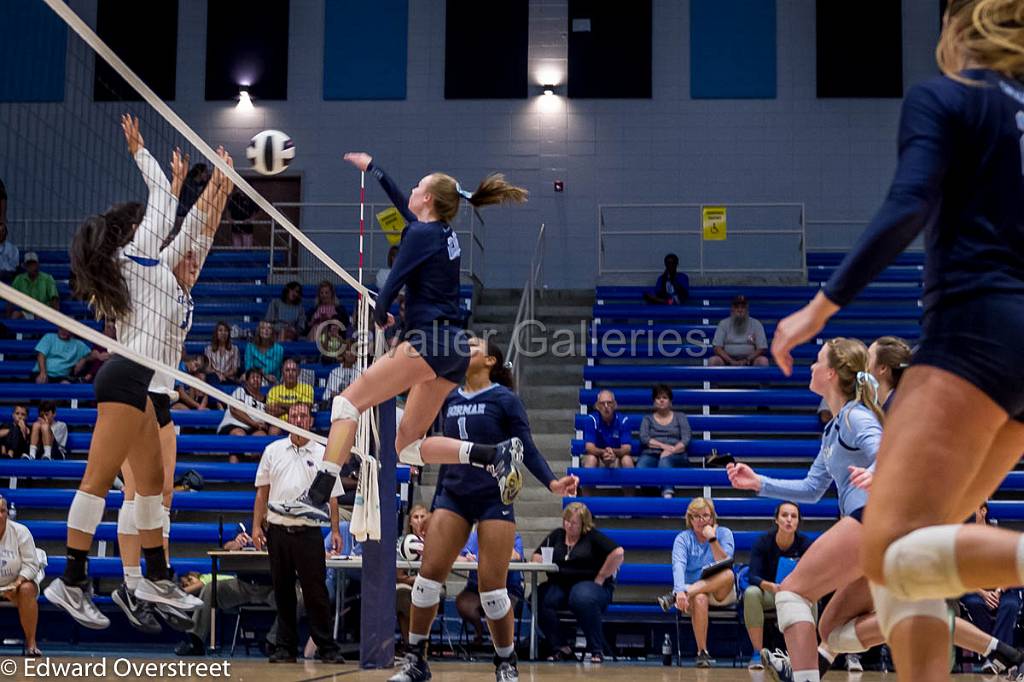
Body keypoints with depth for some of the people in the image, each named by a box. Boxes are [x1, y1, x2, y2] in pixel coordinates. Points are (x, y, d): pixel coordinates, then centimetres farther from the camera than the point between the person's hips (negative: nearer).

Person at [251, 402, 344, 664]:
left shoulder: (323, 454, 5)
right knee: (283, 591, 6)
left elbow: (331, 496, 5)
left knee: (316, 591, -4)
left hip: (309, 532, -2)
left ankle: (327, 647, 0)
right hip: (277, 530, 2)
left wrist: (335, 530, -3)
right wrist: (257, 525, 4)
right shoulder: (273, 451, 9)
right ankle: (286, 647, 13)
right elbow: (262, 492, 12)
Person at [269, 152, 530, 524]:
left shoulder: (421, 234, -5)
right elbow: (404, 206, 36)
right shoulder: (445, 233, 19)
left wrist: (380, 316, 13)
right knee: (408, 446, 9)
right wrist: (372, 167, 47)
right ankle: (495, 454, -5)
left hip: (431, 342, -9)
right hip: (455, 348, 9)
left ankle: (317, 496, -16)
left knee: (348, 401, -7)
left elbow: (391, 287, -8)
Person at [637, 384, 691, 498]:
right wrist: (664, 446, -9)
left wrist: (671, 451, -13)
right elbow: (644, 438, 6)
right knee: (641, 466, -34)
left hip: (675, 456, -2)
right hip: (651, 455, 2)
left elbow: (686, 439, 6)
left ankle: (667, 494, -57)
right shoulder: (648, 418, 23)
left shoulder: (680, 417, 20)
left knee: (665, 460, -38)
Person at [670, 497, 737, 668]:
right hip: (694, 591, -1)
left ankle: (672, 597, -35)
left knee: (728, 574, -33)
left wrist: (712, 539, -22)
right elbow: (678, 566, -17)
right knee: (700, 599, -38)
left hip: (721, 593, 1)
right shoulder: (683, 538, 1)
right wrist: (680, 591, -35)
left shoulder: (724, 533, 3)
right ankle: (702, 652, -29)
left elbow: (725, 563, -12)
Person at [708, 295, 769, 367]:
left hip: (749, 361, 0)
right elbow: (717, 348, -2)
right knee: (713, 361, -29)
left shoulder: (756, 324, 4)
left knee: (763, 361, -30)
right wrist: (731, 361, -19)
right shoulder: (723, 324, 5)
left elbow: (762, 349, -1)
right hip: (728, 360, 0)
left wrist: (747, 360, -18)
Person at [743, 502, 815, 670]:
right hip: (768, 593, 0)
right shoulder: (763, 542, -16)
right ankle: (758, 653, -27)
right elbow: (752, 576, -23)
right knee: (751, 593, -33)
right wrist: (770, 586, -45)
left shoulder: (805, 543, -14)